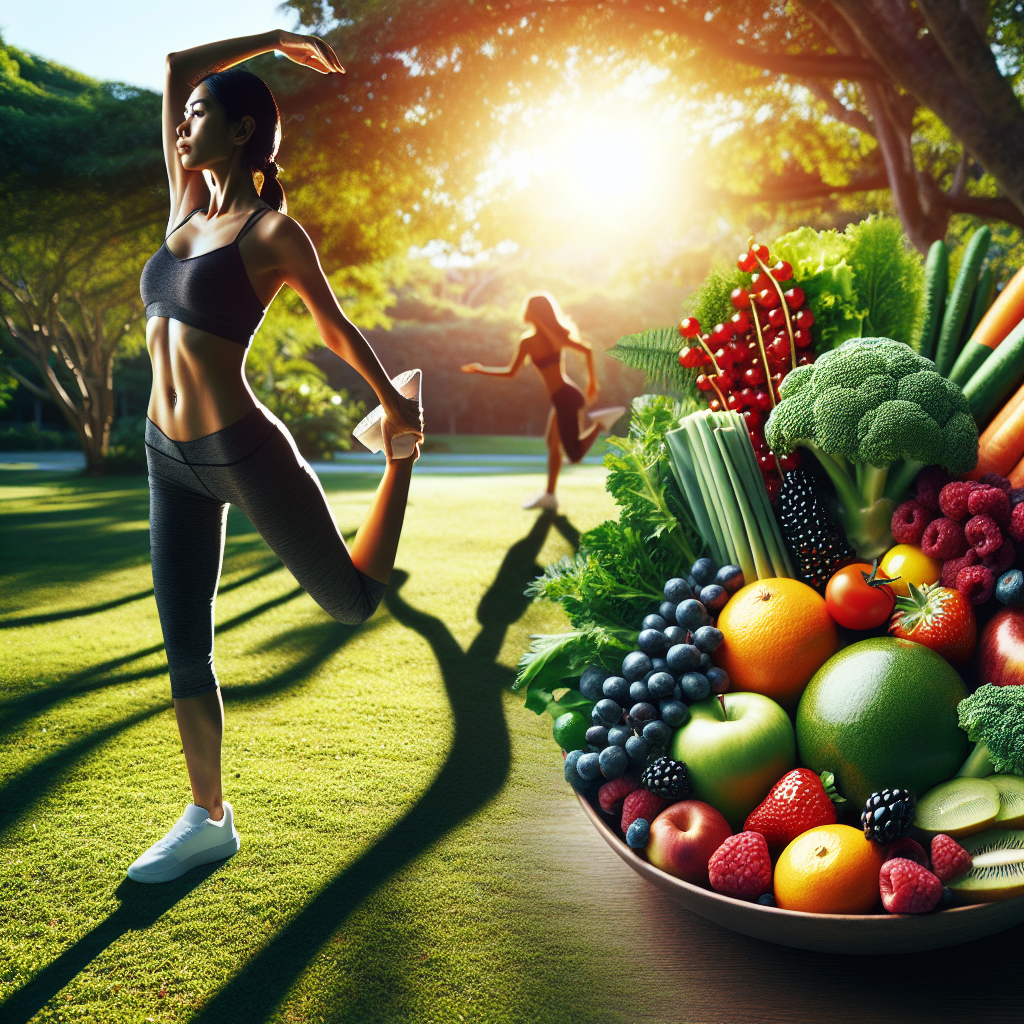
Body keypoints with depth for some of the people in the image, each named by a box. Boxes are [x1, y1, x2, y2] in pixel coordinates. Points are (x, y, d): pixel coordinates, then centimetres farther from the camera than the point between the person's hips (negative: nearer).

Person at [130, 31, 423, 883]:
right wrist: (274, 40, 24)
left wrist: (395, 407, 10)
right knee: (184, 648, 8)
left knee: (353, 598, 10)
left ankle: (402, 461, 32)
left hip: (245, 451, -6)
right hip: (172, 461, 6)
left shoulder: (273, 230, -7)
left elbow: (335, 327, 3)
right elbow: (176, 67, 18)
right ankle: (209, 820, 23)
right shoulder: (187, 208, 10)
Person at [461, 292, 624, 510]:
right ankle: (549, 496, 25)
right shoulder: (554, 335, 4)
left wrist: (479, 369, 3)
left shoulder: (528, 341, -14)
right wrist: (592, 379, 17)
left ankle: (599, 419, -11)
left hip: (564, 399, -8)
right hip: (568, 394, 8)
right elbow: (587, 350, 6)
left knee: (575, 454, -2)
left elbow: (510, 372, -10)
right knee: (553, 443, 19)